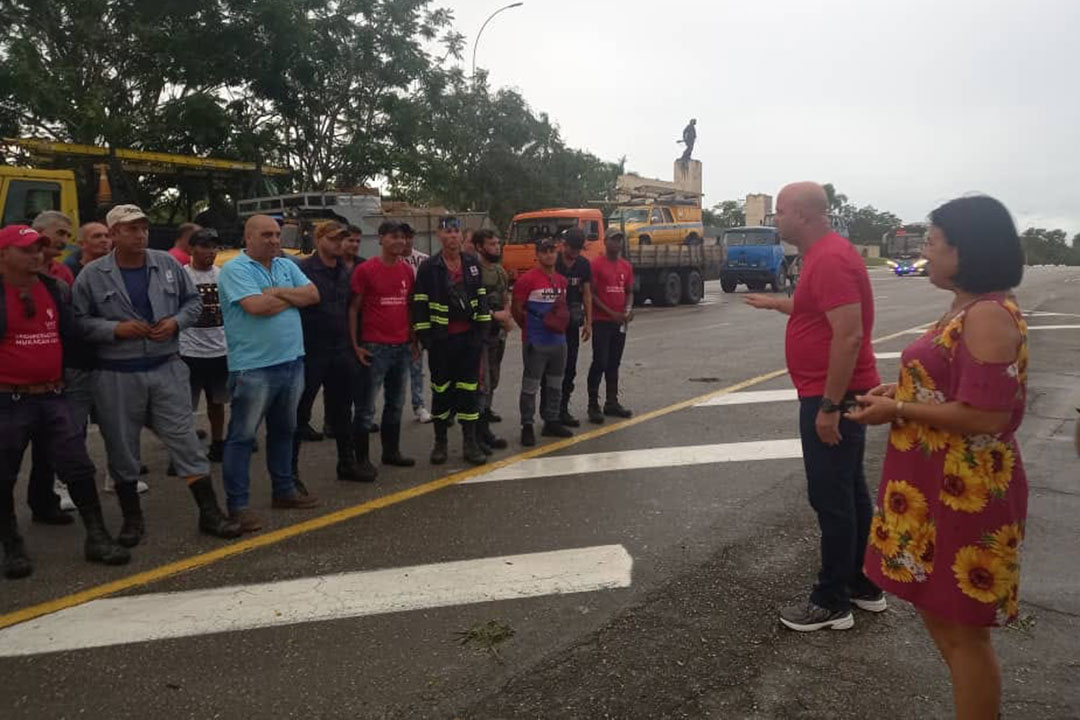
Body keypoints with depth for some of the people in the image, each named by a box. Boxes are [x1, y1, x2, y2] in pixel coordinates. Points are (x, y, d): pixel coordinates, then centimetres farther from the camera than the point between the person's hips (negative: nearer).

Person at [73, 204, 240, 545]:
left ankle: (209, 513, 9)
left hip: (167, 369, 1)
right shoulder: (92, 275, -2)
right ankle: (132, 518, 27)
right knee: (122, 447, 9)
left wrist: (176, 322, -6)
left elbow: (193, 302, 12)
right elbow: (79, 321, -3)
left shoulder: (168, 264, 4)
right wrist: (116, 329, -16)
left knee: (186, 440, 1)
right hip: (117, 376, -1)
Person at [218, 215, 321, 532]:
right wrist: (292, 297, -4)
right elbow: (256, 306, -22)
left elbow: (313, 295, 3)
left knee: (283, 431, 18)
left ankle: (284, 490, 31)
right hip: (254, 367, -7)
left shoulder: (287, 266, 13)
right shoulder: (235, 269, -8)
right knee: (242, 436, 0)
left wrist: (278, 292, -11)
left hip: (291, 362, 7)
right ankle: (238, 505, 7)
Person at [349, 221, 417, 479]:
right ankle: (362, 459, 7)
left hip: (402, 347, 6)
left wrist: (413, 341, 13)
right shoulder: (365, 270, -5)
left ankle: (391, 451, 25)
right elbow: (353, 309, -4)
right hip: (374, 348, -6)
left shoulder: (407, 270, 10)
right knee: (366, 407, -1)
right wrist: (355, 345, -9)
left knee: (396, 404, 13)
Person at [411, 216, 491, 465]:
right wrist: (424, 336, -9)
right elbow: (420, 304, -5)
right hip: (441, 339, -2)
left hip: (469, 337, 3)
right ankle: (440, 443, 20)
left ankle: (470, 443, 13)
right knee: (441, 390, 7)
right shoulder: (429, 267, -4)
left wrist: (482, 329, 4)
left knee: (469, 390, 5)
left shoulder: (472, 263, 7)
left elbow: (481, 297, 10)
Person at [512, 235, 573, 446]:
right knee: (530, 386, -3)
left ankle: (551, 422, 27)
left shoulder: (561, 281, 12)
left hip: (559, 340, 7)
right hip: (535, 343, -7)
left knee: (555, 385, 15)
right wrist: (530, 327, 0)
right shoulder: (527, 280, -11)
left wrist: (562, 323, 10)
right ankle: (527, 426, 6)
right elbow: (516, 309, -8)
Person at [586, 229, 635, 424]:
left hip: (620, 321, 6)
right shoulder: (596, 264, -7)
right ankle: (593, 405, 0)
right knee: (600, 362, -7)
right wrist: (610, 313, -15)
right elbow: (591, 294, -10)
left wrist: (629, 309, -3)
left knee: (614, 363, 12)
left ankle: (612, 403, 21)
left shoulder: (626, 266, 12)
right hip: (601, 321, -6)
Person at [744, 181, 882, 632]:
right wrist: (776, 303, 38)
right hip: (836, 395, 11)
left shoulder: (830, 259, -20)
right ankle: (864, 587, 30)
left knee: (831, 499, -1)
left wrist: (829, 406, -26)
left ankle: (832, 604, 12)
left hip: (831, 399, -11)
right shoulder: (825, 254, 13)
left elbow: (849, 335, -27)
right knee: (850, 492, 17)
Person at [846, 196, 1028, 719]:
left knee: (962, 628, 5)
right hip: (938, 486, 11)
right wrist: (902, 392, 7)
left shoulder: (989, 316, -21)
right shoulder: (966, 309, 11)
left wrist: (898, 410, -17)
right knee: (938, 610, 22)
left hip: (965, 493, -10)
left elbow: (984, 416, -26)